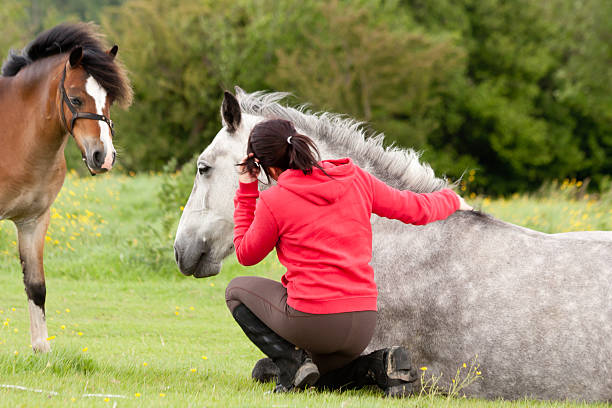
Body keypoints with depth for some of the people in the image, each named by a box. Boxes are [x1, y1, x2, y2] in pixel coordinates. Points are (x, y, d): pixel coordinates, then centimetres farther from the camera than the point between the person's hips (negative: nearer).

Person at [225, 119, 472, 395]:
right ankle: (381, 365, 3)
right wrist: (452, 200, 37)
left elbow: (246, 255, 10)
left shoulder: (274, 202, -7)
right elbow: (413, 209, 16)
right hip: (363, 326, 6)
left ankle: (292, 363, -1)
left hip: (312, 323, -6)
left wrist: (245, 192, 13)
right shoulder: (355, 179, 5)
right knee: (319, 378, 33)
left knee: (237, 290, 20)